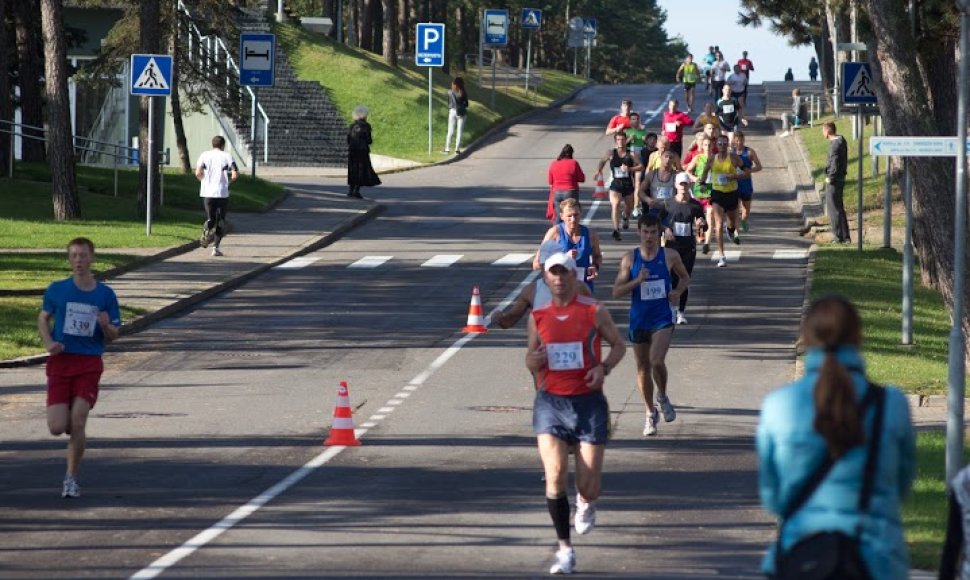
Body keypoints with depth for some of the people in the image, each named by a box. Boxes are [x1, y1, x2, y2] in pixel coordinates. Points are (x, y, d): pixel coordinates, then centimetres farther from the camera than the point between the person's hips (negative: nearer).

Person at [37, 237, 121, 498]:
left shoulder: (105, 294, 2)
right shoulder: (57, 290, 3)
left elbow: (112, 337, 7)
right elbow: (43, 318, 17)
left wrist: (106, 326, -17)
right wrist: (49, 343, -3)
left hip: (90, 363, -1)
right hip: (60, 361, 1)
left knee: (78, 424, -12)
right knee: (57, 428, -7)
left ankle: (71, 479, 3)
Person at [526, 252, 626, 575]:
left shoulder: (594, 312, -1)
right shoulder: (538, 317, 6)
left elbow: (619, 345, 9)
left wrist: (603, 368, -10)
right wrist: (533, 361, -9)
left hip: (588, 402, -1)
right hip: (550, 403, 1)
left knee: (589, 486, -3)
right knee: (555, 475, -17)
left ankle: (586, 503, 38)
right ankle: (565, 549, -5)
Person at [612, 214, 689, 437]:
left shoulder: (670, 257, -2)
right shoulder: (629, 258, -2)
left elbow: (685, 277, 16)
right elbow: (616, 291, -4)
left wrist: (678, 292, -4)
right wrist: (637, 281, -19)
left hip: (662, 319, -2)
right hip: (638, 320, 2)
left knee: (657, 361, -21)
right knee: (643, 368, 9)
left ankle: (663, 397, 8)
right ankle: (651, 414, 26)